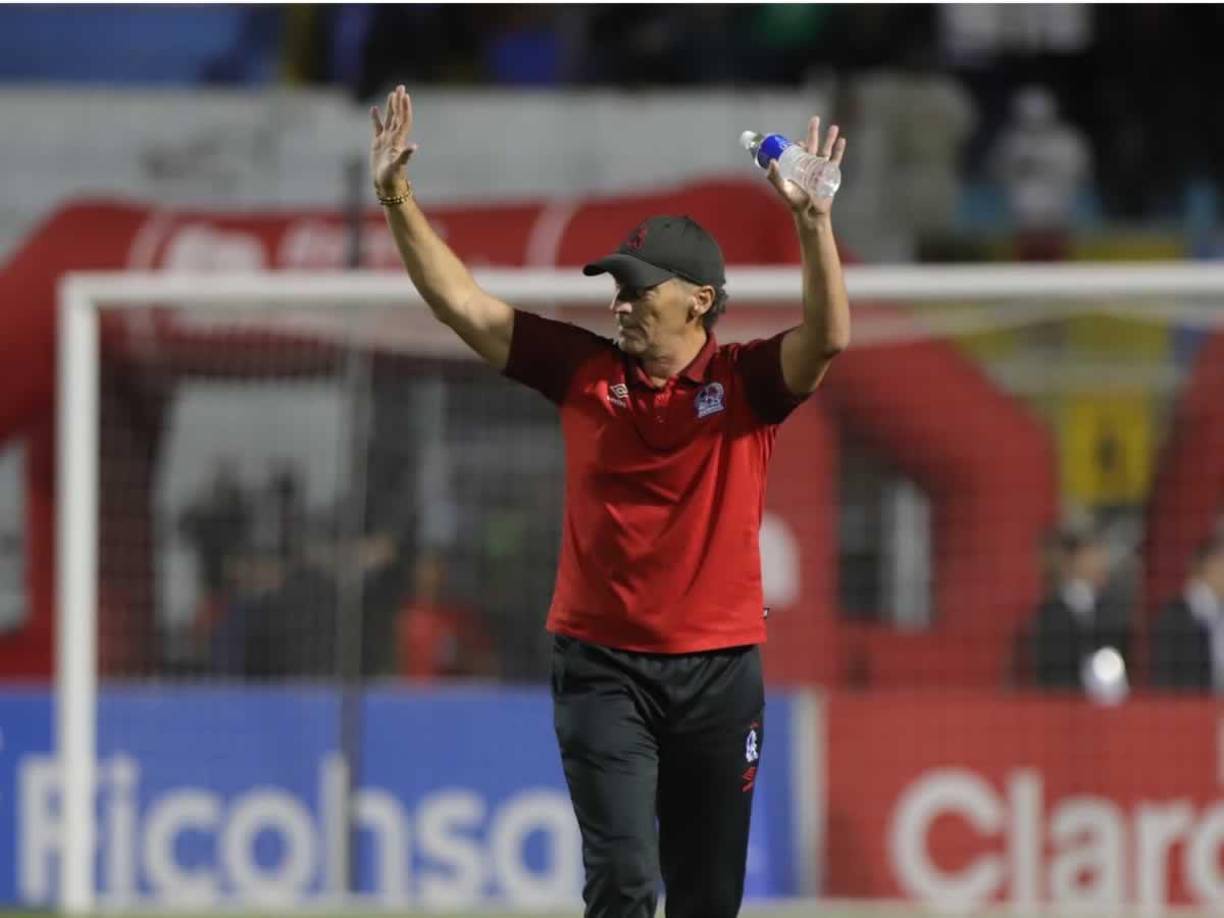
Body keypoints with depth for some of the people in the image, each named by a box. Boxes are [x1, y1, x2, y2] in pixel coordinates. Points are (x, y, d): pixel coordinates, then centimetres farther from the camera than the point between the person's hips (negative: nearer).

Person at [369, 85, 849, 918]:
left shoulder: (745, 383, -3)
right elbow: (461, 303, 2)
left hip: (720, 668, 0)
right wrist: (398, 198, -7)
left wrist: (814, 222, -35)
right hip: (602, 664, 0)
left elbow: (829, 338, -21)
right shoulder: (585, 371, 3)